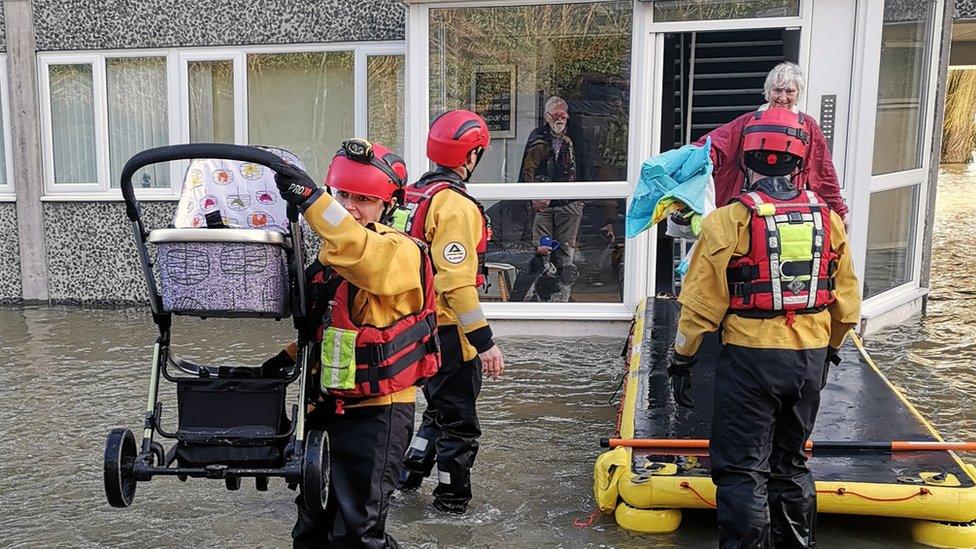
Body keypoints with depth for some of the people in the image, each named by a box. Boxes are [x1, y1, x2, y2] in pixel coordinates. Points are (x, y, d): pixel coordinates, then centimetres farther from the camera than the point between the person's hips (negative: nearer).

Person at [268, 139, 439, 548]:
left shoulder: (402, 252, -15)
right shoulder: (330, 252, 10)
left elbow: (361, 253, -40)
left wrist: (309, 198, -44)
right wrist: (291, 355, 11)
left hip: (378, 410, -8)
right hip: (328, 406, 8)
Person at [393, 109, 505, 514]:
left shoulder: (414, 195, 8)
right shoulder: (455, 205, -20)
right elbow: (456, 283, -26)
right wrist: (484, 342, -22)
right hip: (447, 329, -9)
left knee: (439, 406, 26)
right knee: (459, 419, 7)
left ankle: (409, 472, 34)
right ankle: (451, 497, 20)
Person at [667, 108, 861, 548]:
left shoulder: (729, 221, -12)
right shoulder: (828, 219, 2)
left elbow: (701, 303, -11)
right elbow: (846, 301, 10)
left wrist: (681, 360, 1)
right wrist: (829, 348, 26)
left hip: (751, 360, -5)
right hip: (810, 360, 6)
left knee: (742, 470, 5)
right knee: (791, 463, 21)